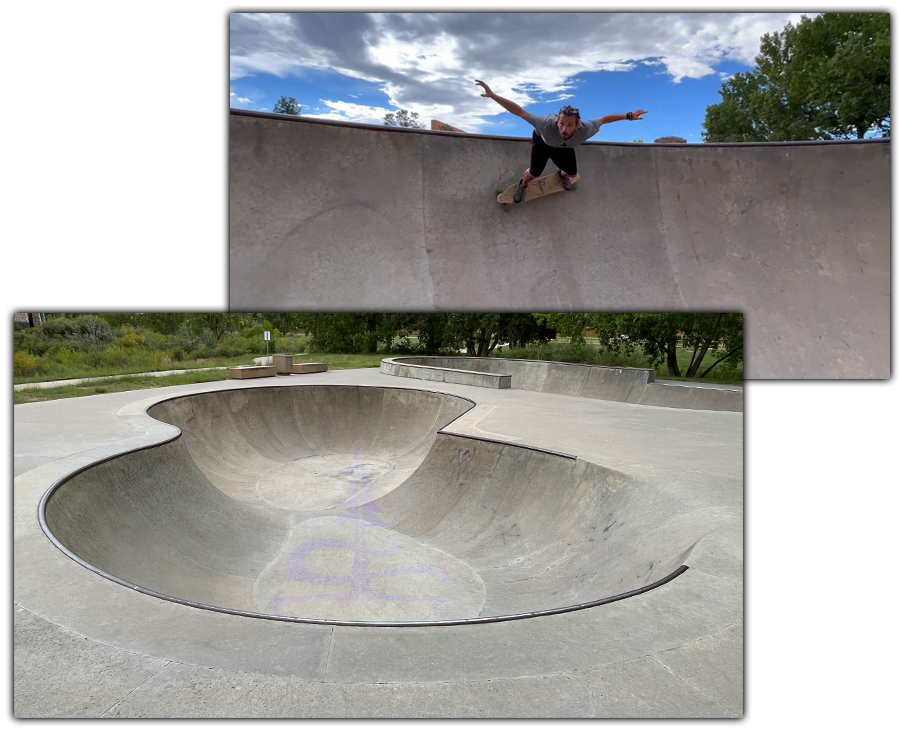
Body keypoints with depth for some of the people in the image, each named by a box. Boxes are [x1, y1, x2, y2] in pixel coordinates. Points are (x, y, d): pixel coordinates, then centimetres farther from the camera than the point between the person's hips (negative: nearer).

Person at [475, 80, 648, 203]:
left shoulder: (585, 130, -44)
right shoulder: (547, 124, -52)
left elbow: (603, 119, -24)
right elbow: (519, 111, -48)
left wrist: (628, 116, -10)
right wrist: (493, 95, -54)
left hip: (564, 147, 3)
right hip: (542, 141, -3)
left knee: (572, 172, 12)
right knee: (534, 173, -1)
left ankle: (563, 175, 55)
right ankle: (522, 186, 40)